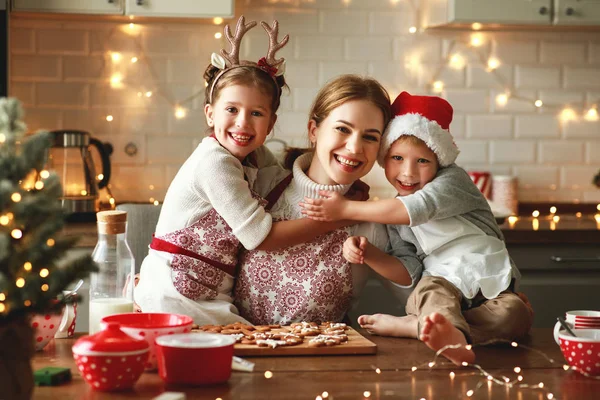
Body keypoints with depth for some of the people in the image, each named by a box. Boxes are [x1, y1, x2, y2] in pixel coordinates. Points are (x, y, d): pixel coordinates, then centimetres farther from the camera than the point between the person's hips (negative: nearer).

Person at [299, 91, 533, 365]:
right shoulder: (394, 219, 13)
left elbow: (417, 208, -21)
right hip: (444, 288, 2)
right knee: (431, 287, -33)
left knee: (517, 314, -33)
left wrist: (345, 209, -18)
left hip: (490, 288, -2)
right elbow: (408, 272, 8)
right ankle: (453, 339, -65)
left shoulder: (453, 180, -3)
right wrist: (368, 253, -11)